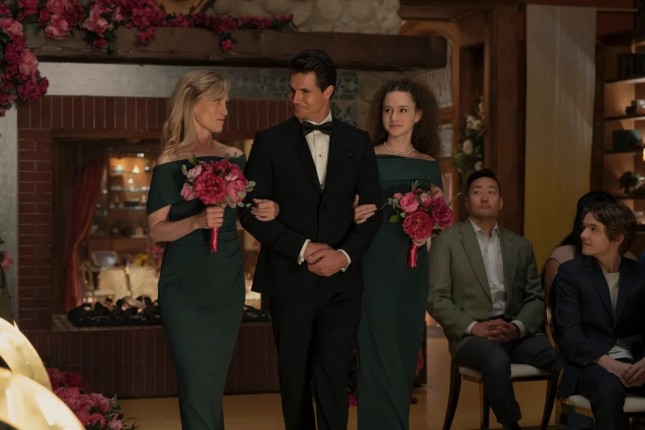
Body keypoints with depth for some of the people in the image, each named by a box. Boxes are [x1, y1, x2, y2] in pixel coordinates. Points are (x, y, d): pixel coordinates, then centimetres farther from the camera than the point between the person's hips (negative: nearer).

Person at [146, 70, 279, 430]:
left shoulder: (234, 158, 7)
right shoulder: (171, 163, -5)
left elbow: (247, 211, 16)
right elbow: (157, 230, -7)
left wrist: (268, 211, -6)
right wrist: (196, 222, -24)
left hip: (228, 286, 4)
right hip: (186, 287, -4)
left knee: (215, 385, 9)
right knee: (198, 386, -6)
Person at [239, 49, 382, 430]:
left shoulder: (358, 142, 7)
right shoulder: (270, 142, 2)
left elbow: (373, 209, 6)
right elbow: (252, 212, -3)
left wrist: (346, 254, -9)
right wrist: (302, 249, -11)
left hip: (342, 280, 1)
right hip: (290, 280, 0)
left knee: (333, 374, -4)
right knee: (295, 375, 8)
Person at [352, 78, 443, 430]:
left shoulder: (429, 165, 10)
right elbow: (349, 212, -4)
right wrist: (356, 216, -25)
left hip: (413, 267, 5)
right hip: (375, 265, -4)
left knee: (406, 351, 10)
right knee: (380, 353, -7)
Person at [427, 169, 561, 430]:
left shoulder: (520, 245, 16)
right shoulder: (447, 241, 4)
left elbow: (536, 298, 13)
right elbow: (436, 299, -3)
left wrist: (517, 327, -8)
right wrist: (474, 326, -16)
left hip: (516, 333, 4)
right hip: (470, 335, -3)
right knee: (497, 361, -37)